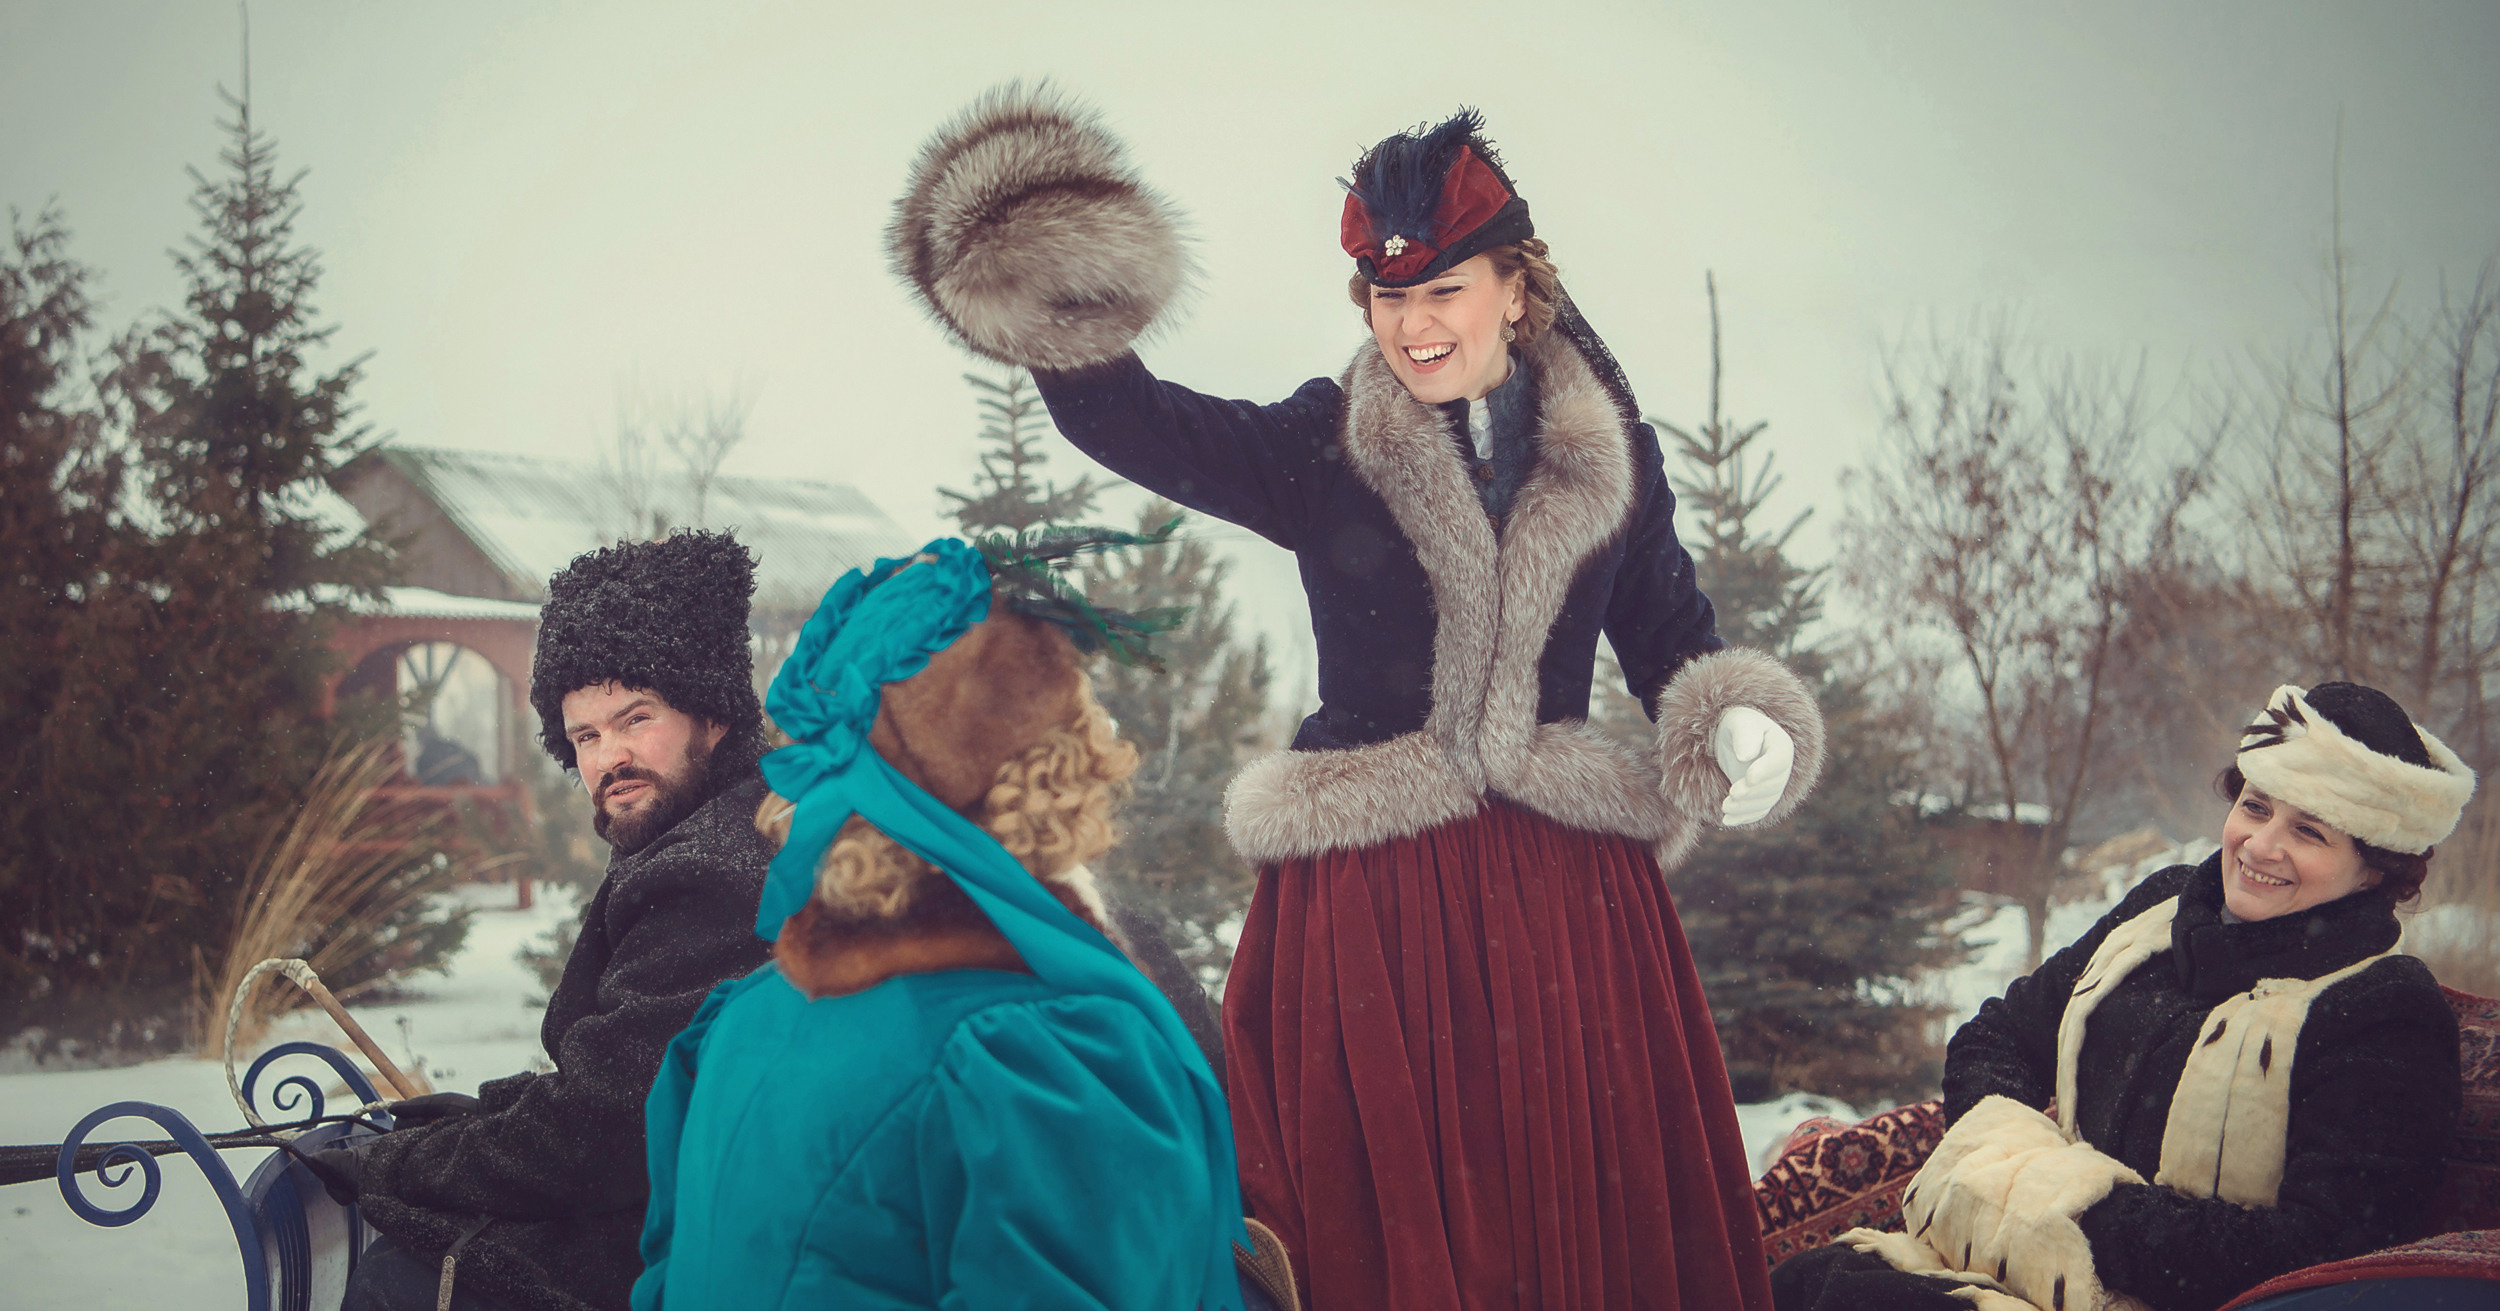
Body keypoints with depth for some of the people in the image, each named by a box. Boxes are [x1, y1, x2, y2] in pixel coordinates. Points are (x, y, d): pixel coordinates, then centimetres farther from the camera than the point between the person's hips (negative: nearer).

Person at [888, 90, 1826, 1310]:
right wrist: (1054, 296, -26)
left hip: (1567, 887, 2)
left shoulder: (1612, 455, 9)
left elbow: (1672, 638, 14)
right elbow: (1135, 423, -9)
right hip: (1365, 893, -2)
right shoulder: (1320, 446, 3)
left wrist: (1740, 732, -7)